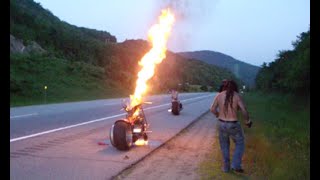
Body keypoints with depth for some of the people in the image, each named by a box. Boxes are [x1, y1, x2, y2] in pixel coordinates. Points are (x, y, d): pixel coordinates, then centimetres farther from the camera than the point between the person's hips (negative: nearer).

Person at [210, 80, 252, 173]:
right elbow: (244, 110, -12)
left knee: (224, 145, 20)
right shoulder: (237, 96, -6)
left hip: (221, 124, 3)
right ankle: (236, 165, 12)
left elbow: (212, 109, -1)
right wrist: (247, 121, 5)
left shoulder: (219, 95, 0)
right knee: (240, 143, 19)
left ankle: (226, 166, 27)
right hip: (233, 125, -3)